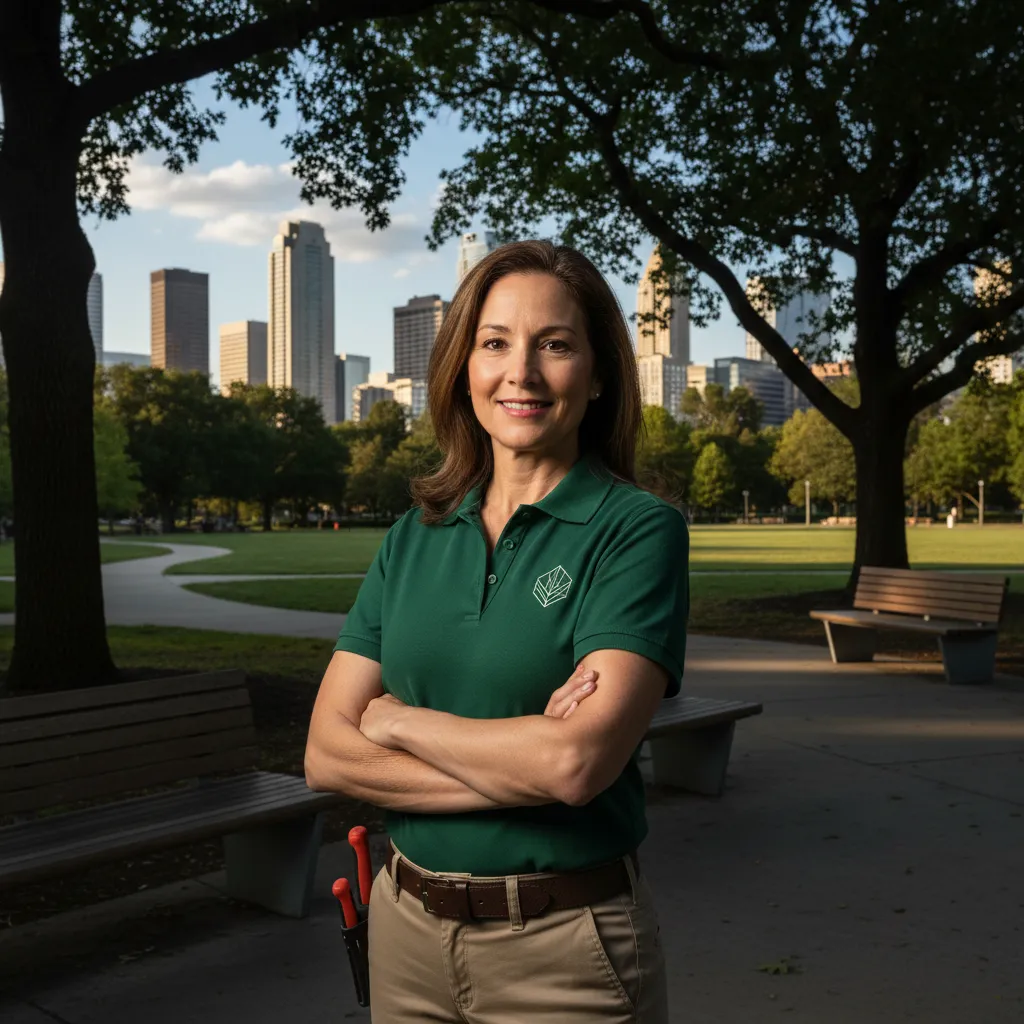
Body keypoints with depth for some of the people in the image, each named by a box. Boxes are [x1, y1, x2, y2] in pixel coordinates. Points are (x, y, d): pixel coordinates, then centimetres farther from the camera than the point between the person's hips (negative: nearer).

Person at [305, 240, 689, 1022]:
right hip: (407, 928, 5)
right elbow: (327, 755, -5)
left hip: (566, 945, -4)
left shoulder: (637, 530, -12)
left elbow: (577, 762, -24)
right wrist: (523, 761, -17)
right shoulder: (412, 539, 2)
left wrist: (398, 721, -10)